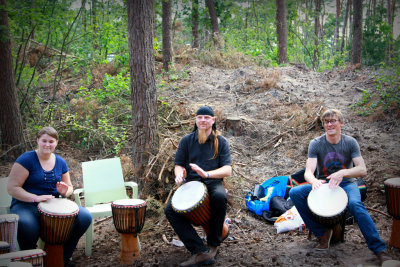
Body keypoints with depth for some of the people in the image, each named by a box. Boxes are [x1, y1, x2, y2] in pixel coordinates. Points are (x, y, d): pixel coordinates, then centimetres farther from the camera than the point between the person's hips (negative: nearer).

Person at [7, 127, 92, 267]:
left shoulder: (60, 162, 10)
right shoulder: (26, 159, -8)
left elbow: (69, 187, 19)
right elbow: (12, 187, -13)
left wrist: (64, 191, -7)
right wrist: (36, 198, -26)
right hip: (26, 205, -5)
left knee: (85, 217, -18)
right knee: (27, 226, -41)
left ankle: (64, 256, 4)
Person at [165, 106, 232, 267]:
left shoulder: (221, 142, 3)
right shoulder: (187, 140, 9)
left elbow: (227, 170, -6)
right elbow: (179, 164, 12)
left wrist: (206, 174, -24)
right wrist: (179, 174, -14)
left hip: (213, 184, -2)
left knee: (220, 197, -39)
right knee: (170, 210, -25)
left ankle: (213, 244, -16)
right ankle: (200, 252, -29)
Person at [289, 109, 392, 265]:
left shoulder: (350, 142, -5)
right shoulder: (316, 144, -5)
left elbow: (362, 170, -13)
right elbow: (308, 172, -15)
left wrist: (342, 173, -33)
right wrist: (314, 181, -41)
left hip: (346, 184, -2)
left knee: (355, 204, -36)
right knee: (295, 193, -24)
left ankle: (380, 250, -29)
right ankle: (322, 233, -12)